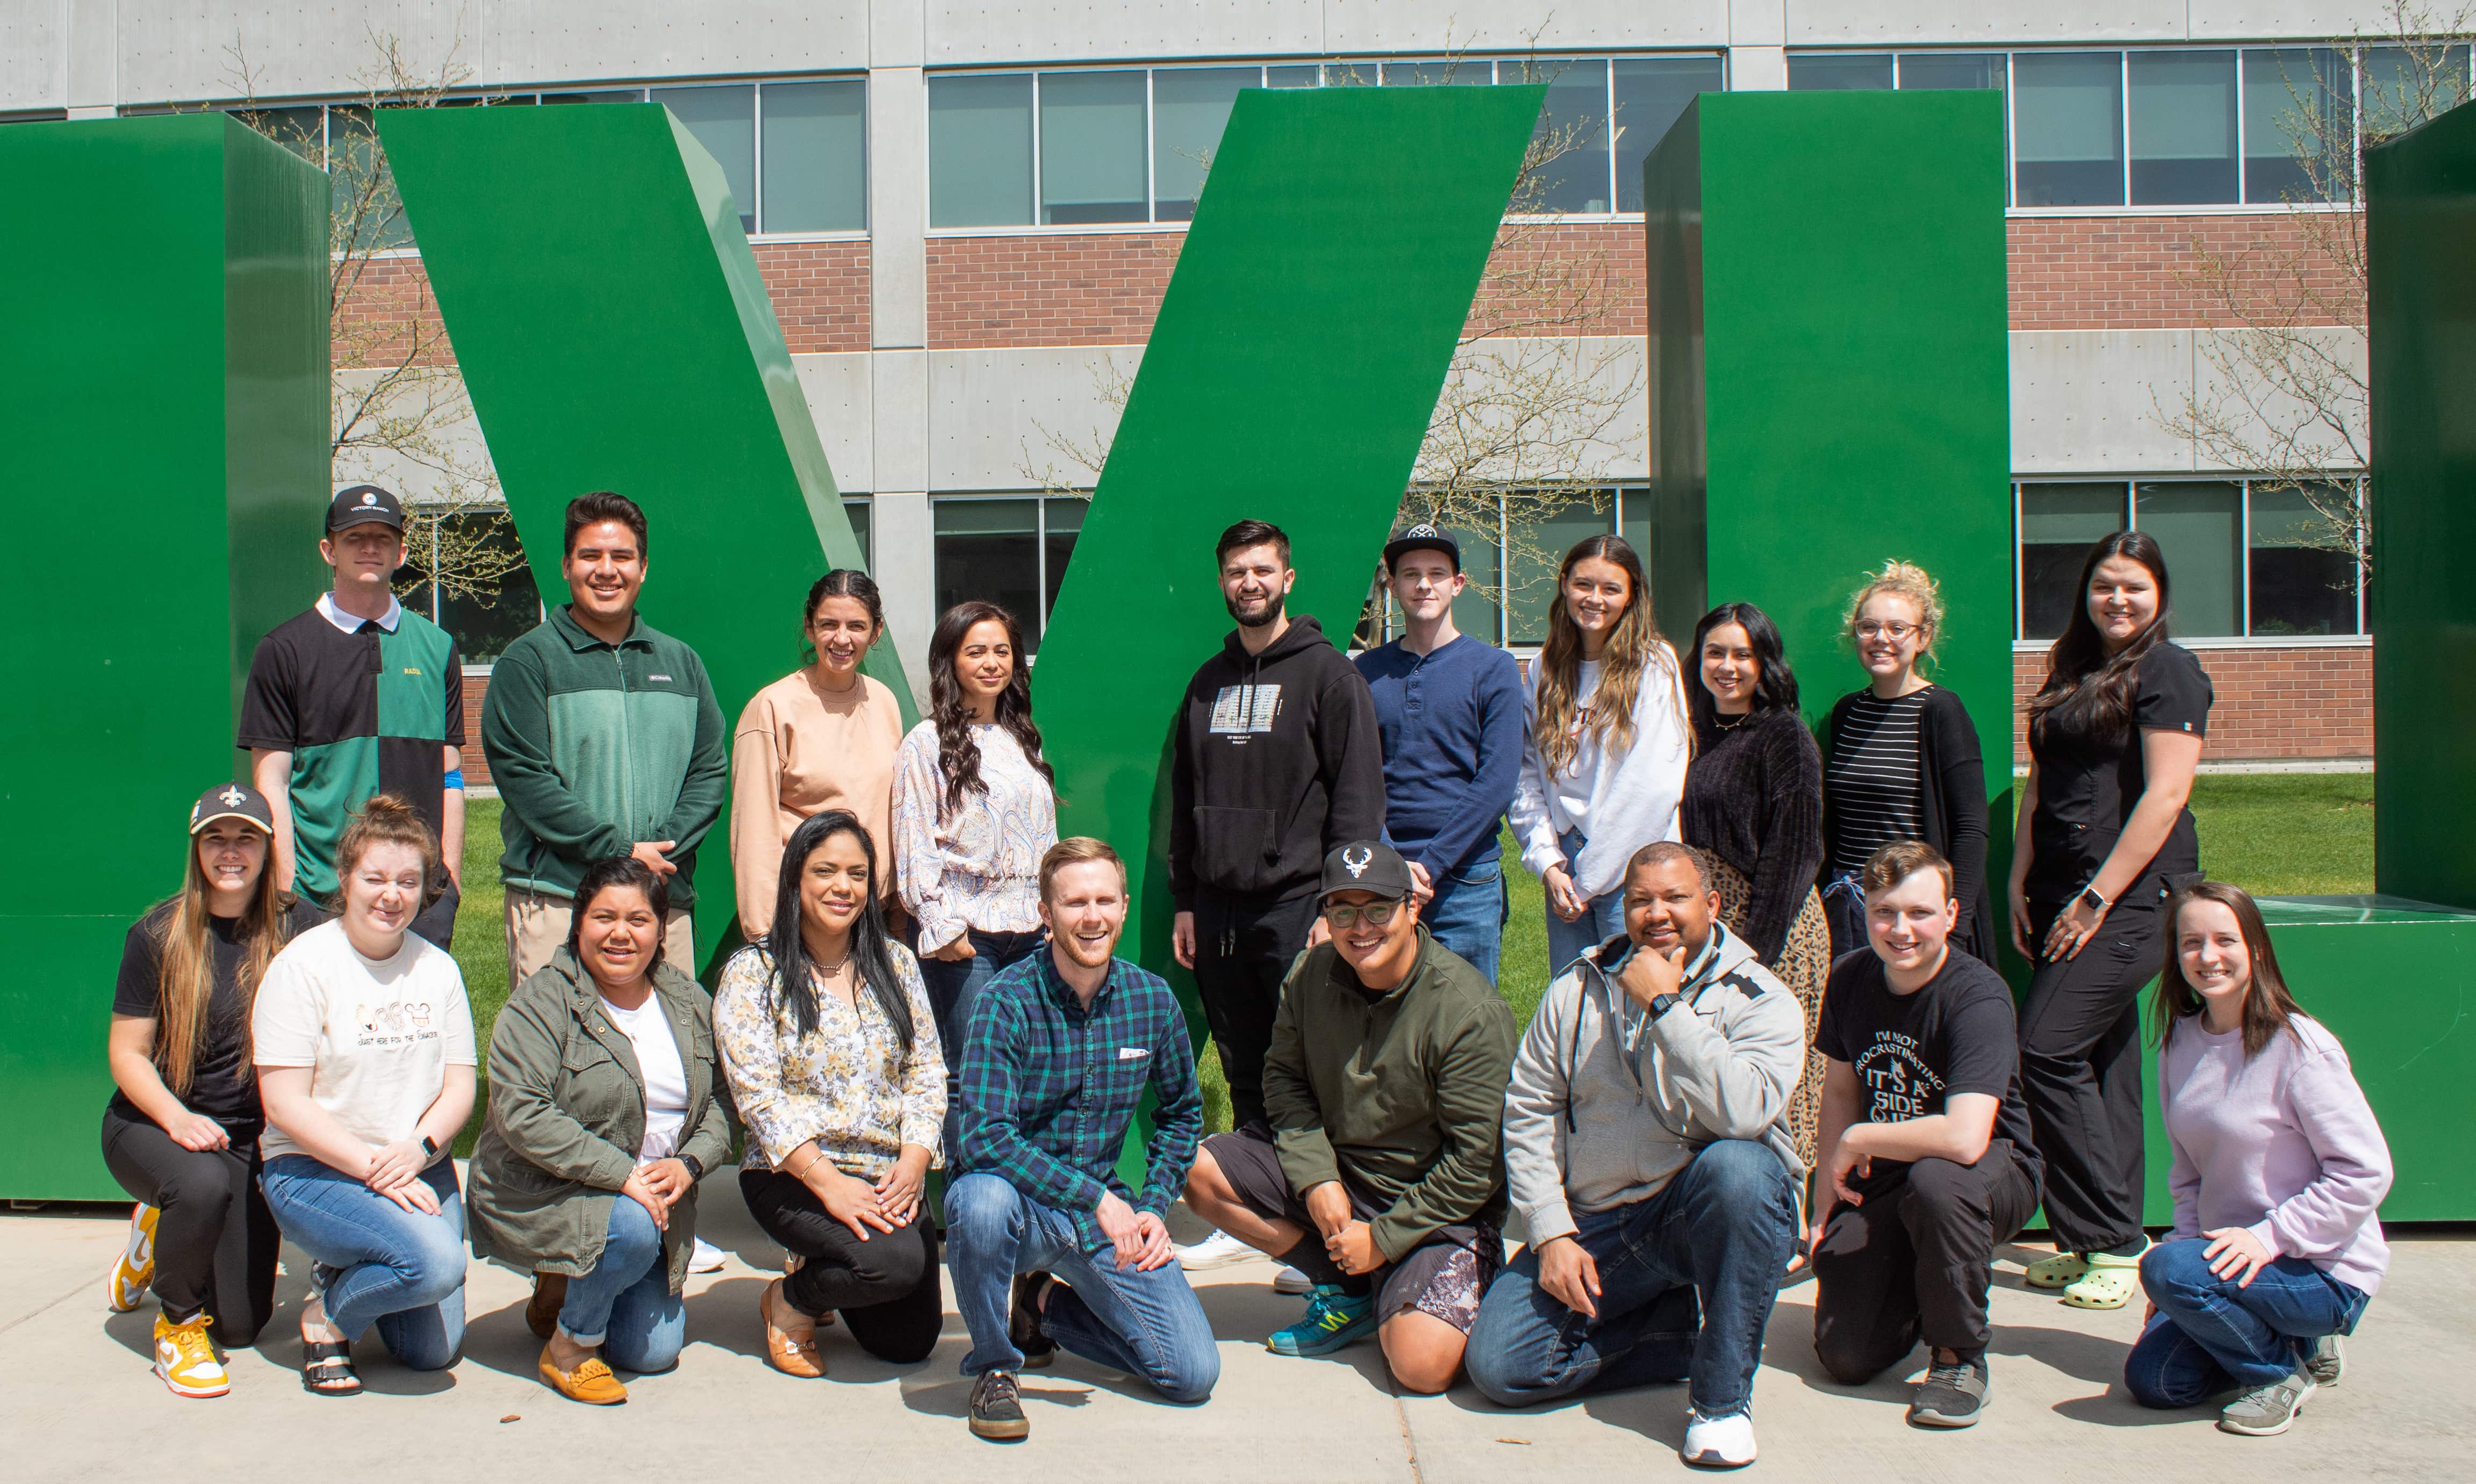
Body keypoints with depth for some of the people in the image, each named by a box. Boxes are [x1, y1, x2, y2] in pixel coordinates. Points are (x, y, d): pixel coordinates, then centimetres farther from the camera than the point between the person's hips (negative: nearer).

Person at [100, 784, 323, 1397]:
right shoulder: (158, 935, -9)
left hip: (249, 1138, 3)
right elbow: (127, 1054, -7)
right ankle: (177, 1323, -9)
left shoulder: (297, 926, -7)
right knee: (203, 1183, -39)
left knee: (243, 1325, 3)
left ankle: (160, 1234, 35)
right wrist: (178, 1119, -25)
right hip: (148, 1123, -2)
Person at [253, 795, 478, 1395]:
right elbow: (284, 1104, -12)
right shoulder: (303, 964, -8)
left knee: (435, 1351, -2)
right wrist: (372, 1166, -19)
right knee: (435, 1262, -29)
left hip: (420, 1170, 5)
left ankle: (348, 1273, 26)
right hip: (313, 1168, -5)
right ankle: (327, 1314, 0)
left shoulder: (437, 968, 7)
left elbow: (460, 1086, 5)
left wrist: (417, 1150, -15)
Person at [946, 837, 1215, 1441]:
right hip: (1019, 1204, -4)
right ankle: (993, 1365, -11)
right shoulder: (1008, 1002, -16)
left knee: (1194, 1374, -8)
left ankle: (1043, 1307, 19)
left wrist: (1154, 1207, 2)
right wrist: (1096, 1197, -29)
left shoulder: (1153, 1001, -2)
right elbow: (985, 1137, -25)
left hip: (1106, 1211, 4)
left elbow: (1181, 1112, 15)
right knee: (981, 1197, -40)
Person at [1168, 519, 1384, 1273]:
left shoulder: (1328, 674, -1)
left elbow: (1358, 797, -7)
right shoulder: (1208, 684, 16)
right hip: (1218, 910, 5)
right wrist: (1184, 901, 12)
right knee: (1244, 1076, 10)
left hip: (1296, 906, -5)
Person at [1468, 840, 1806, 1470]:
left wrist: (1665, 1006, -23)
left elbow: (1742, 1111, -26)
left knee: (1738, 1167, -38)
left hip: (1699, 1209, -3)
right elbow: (1528, 1112, 5)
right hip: (1596, 1224, 3)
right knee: (1496, 1364, -14)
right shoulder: (1577, 991, 5)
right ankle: (1679, 1336, 8)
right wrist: (1552, 1234, -5)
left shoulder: (1761, 1001, -6)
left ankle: (1721, 1395, -20)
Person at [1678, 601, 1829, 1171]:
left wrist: (1756, 949, -18)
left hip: (1774, 927, -7)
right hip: (1711, 925, 7)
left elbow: (1791, 852, -14)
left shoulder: (1783, 734, -10)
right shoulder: (1707, 733, 13)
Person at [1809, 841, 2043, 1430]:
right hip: (1880, 1183, 5)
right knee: (1846, 1356, -12)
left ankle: (1959, 1356, -16)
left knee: (1936, 1179, -41)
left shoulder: (1978, 997, -24)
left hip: (1995, 1175, -5)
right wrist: (1830, 1179, 1)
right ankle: (1915, 1284, 24)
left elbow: (1964, 1138, -37)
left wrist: (1858, 1140, -22)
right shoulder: (1851, 978, -3)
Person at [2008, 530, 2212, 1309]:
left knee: (2047, 1050, -13)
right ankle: (2101, 1241, 15)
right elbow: (2040, 785, 19)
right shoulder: (2072, 674, 17)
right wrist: (2021, 881, 9)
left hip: (2135, 895, -7)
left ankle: (2114, 1243, -4)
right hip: (2067, 897, 7)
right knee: (2104, 1063, 9)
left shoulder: (2168, 670, -7)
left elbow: (2165, 795, -14)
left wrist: (2097, 899, -16)